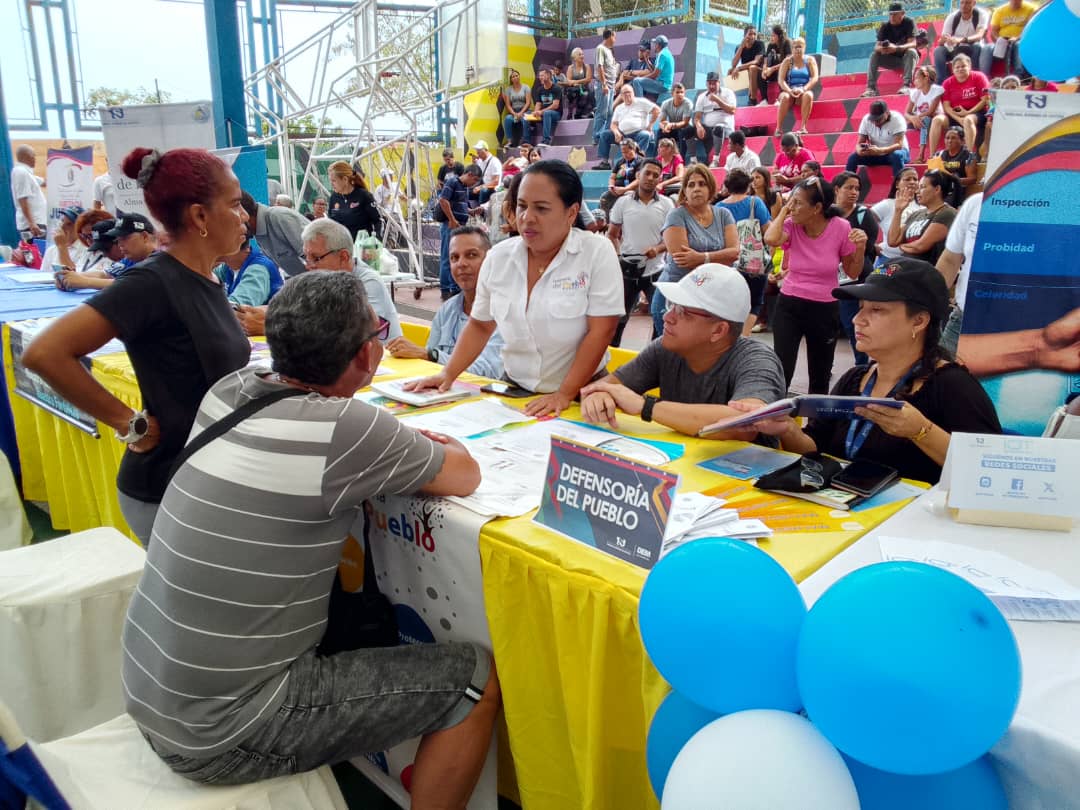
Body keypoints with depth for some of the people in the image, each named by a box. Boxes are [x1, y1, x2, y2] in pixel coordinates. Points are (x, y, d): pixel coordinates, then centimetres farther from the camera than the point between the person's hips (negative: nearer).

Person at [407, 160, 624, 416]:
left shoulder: (598, 252, -9)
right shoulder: (498, 256, 3)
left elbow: (600, 331, -12)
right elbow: (480, 326, 13)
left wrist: (564, 395, -17)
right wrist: (448, 374, 3)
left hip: (580, 396, -3)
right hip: (514, 390, 4)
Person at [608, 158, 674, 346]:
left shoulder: (667, 205, 0)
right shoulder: (623, 202, 1)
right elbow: (612, 235, 6)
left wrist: (658, 249, -18)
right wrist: (617, 256, -11)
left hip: (655, 271, 0)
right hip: (627, 270, 0)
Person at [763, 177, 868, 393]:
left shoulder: (840, 228, -9)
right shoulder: (791, 225, -6)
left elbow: (852, 273, 0)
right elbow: (771, 240, -31)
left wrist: (860, 248, -17)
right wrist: (783, 211, -17)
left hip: (825, 309, 0)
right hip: (789, 305, 0)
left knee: (820, 376, 14)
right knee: (781, 372, -11)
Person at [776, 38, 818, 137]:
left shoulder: (810, 60, 10)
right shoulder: (787, 61, 9)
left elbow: (815, 78, -2)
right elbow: (780, 80, -3)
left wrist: (803, 89, -20)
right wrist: (789, 91, -21)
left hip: (804, 91, 0)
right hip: (789, 91, 0)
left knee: (808, 95, -35)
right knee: (785, 97, -35)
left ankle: (803, 127, -36)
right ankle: (779, 128, -33)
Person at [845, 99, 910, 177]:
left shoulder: (897, 118, -19)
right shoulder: (866, 119, -9)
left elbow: (899, 145, -28)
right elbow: (860, 143, -8)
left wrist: (879, 151, -46)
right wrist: (859, 150, -34)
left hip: (895, 151, -3)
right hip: (876, 153, 3)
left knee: (897, 155, -38)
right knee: (853, 157, -20)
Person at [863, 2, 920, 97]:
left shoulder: (909, 22, -13)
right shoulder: (885, 26, -3)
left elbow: (913, 43, -25)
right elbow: (876, 46, -11)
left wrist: (896, 48, -43)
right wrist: (881, 48, -37)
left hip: (907, 58, -4)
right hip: (892, 59, 4)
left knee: (911, 52, -34)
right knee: (874, 55, -17)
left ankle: (906, 85, -43)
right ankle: (871, 88, -27)